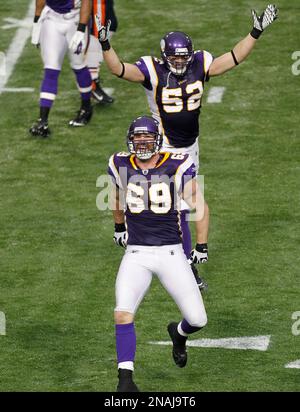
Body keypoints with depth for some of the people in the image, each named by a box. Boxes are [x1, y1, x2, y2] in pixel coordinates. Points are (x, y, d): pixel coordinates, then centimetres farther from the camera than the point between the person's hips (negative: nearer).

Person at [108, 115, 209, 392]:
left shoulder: (178, 166, -7)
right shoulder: (121, 165, 2)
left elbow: (200, 208, 0)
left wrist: (201, 248, -3)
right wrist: (119, 227, 34)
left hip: (171, 253, -1)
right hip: (136, 255, 1)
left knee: (198, 320, -1)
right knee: (123, 315, -20)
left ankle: (178, 333, 36)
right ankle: (126, 379, -14)